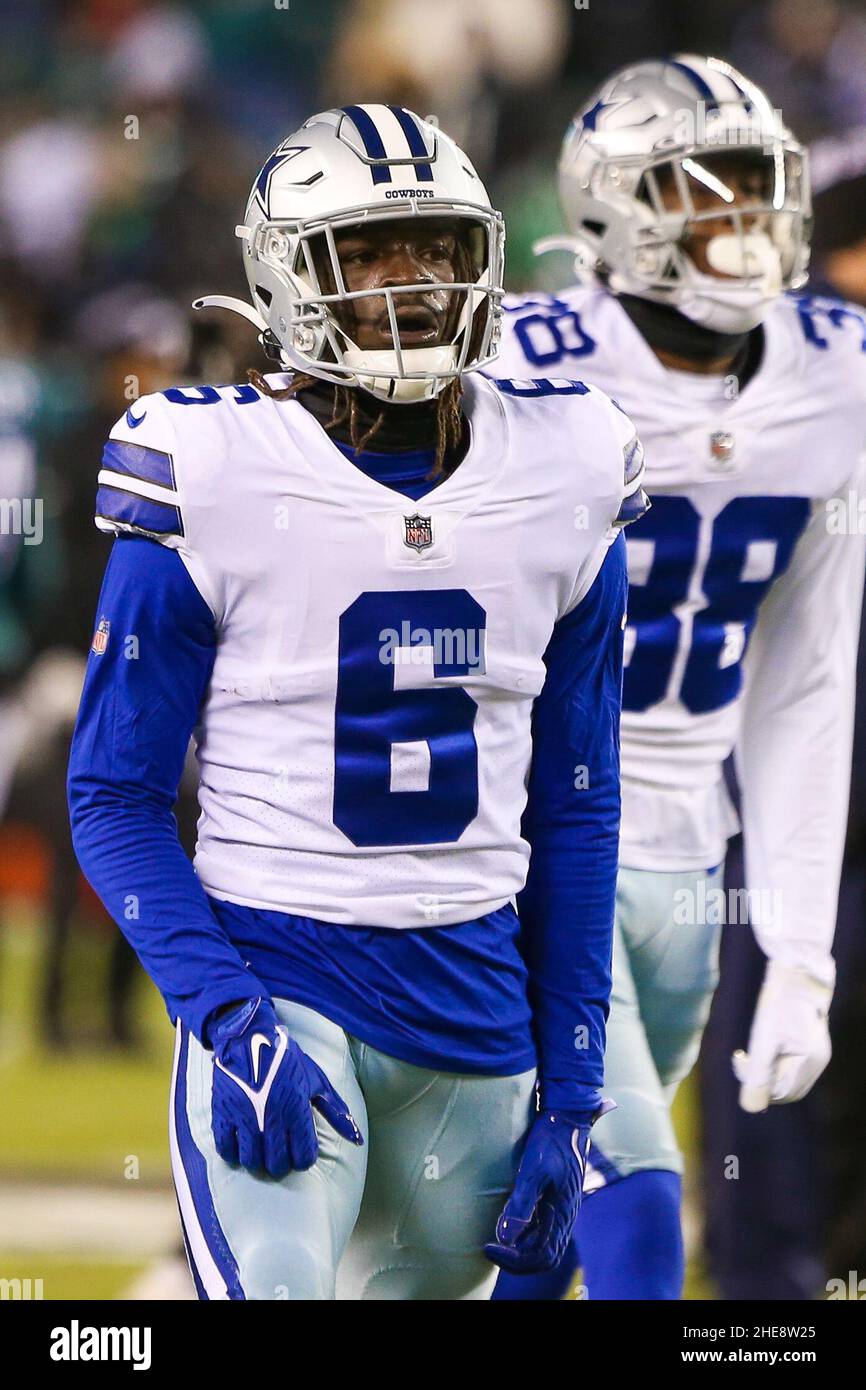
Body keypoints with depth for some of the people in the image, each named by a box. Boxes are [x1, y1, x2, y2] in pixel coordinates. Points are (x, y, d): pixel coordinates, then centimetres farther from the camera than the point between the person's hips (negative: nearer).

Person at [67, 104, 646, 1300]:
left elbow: (575, 812, 10)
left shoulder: (563, 488, 4)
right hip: (275, 970, -4)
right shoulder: (215, 479, -8)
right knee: (274, 1290, -22)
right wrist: (226, 1017, -17)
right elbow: (115, 796, -4)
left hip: (475, 998, 4)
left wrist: (569, 1100, 7)